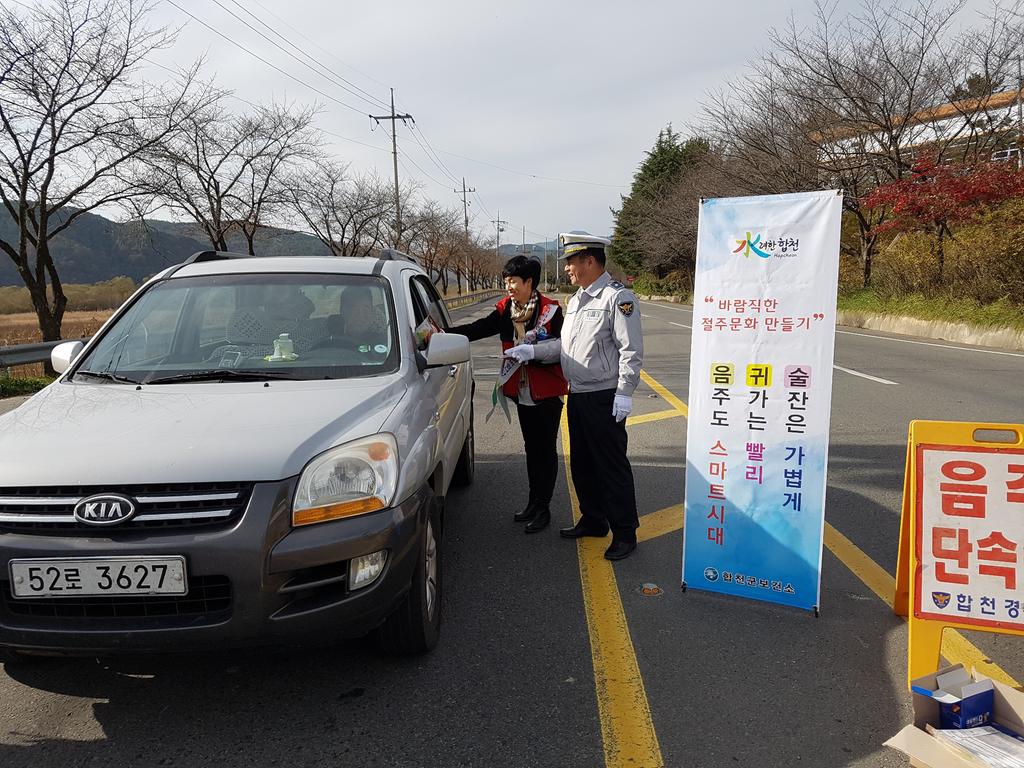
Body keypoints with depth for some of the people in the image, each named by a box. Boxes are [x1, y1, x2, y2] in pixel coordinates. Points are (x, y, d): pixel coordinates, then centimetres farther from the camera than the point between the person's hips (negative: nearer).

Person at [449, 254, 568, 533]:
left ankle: (543, 508, 14)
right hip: (522, 391, 6)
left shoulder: (550, 310, -13)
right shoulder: (505, 309, 2)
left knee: (546, 450, 3)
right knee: (531, 447, 16)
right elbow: (478, 329, -8)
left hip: (547, 392, -6)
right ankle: (533, 503, 28)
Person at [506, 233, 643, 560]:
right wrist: (532, 351, 9)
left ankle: (624, 533, 11)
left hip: (605, 397, -9)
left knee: (612, 466, -1)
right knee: (582, 464, 17)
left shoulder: (618, 296, -12)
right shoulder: (576, 300, 16)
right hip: (577, 396, 9)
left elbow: (631, 350, -16)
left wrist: (624, 393, -19)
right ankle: (593, 520, 32)